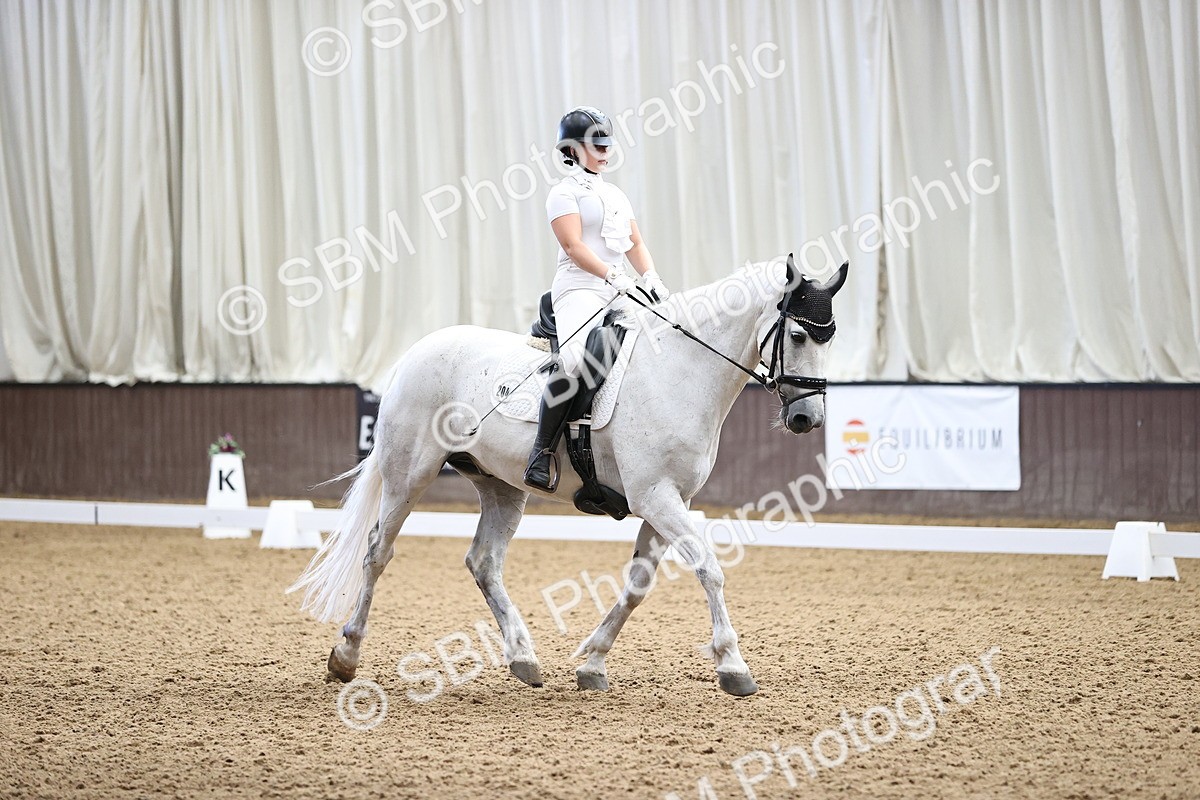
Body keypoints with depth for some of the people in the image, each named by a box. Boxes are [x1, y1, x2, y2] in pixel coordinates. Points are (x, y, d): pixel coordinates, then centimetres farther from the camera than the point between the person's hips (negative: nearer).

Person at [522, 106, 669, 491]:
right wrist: (612, 276, -25)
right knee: (572, 361, -33)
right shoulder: (566, 192, 0)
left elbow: (636, 244, 21)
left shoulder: (616, 194, 24)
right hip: (580, 290, -9)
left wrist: (650, 278, 1)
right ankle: (543, 452, -29)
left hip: (620, 292, 9)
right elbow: (574, 247, -13)